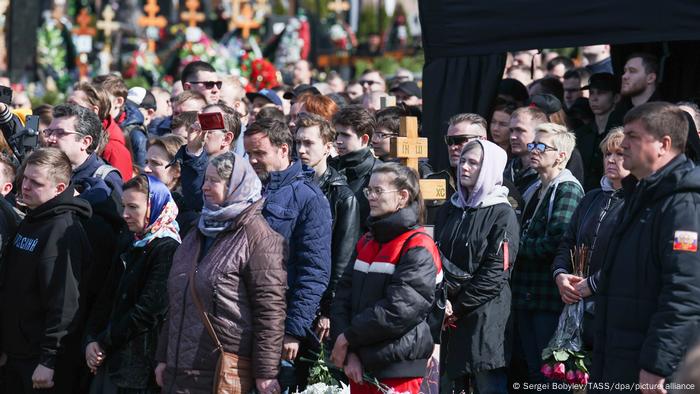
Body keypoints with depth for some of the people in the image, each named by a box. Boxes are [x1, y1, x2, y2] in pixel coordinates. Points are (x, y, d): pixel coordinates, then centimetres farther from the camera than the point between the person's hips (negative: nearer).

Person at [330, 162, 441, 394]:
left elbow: (398, 309, -18)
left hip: (398, 373, -7)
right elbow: (343, 298, 7)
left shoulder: (418, 249, -9)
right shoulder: (366, 243, 15)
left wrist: (347, 338, -11)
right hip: (359, 367, 7)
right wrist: (348, 353, -8)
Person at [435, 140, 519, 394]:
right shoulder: (450, 210, 15)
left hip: (485, 317, -6)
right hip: (450, 317, 6)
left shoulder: (502, 214, -5)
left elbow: (496, 272, -11)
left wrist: (457, 307, -11)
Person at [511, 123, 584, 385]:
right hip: (527, 295, 9)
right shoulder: (537, 191, 18)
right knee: (532, 371, 12)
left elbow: (555, 242, -20)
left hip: (551, 297, -9)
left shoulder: (568, 189, -10)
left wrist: (517, 245, -8)